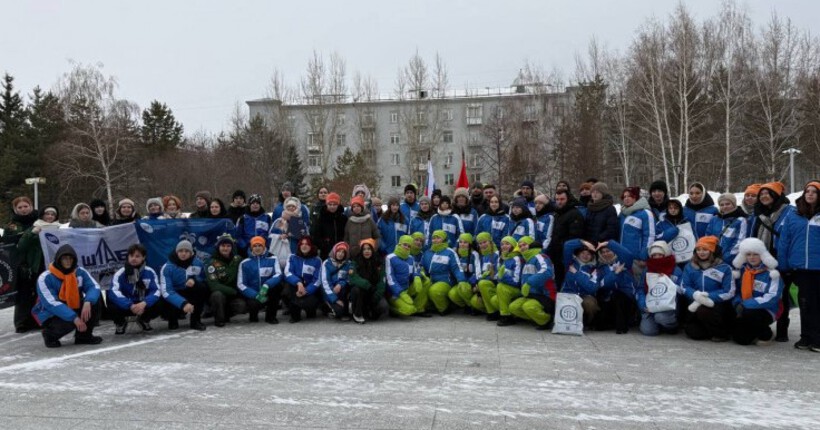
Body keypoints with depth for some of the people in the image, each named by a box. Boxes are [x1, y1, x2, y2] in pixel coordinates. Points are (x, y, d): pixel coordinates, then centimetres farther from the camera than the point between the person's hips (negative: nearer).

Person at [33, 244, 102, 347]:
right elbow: (52, 304, -27)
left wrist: (87, 302, -37)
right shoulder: (45, 278, -18)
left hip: (74, 309, 5)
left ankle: (84, 335, 0)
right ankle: (50, 334, 3)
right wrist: (74, 318, -37)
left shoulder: (80, 272, -5)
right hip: (51, 315, -4)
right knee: (68, 323, -35)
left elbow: (94, 287, -14)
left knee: (94, 301, -19)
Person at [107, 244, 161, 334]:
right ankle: (121, 323, 7)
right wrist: (131, 306, -41)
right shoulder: (120, 273, -14)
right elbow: (114, 293, -27)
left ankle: (144, 320, 11)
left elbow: (156, 291, -16)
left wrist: (144, 303, -36)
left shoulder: (150, 272, -9)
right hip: (125, 306, -1)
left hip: (143, 305, 1)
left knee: (159, 305, -25)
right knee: (113, 307, -32)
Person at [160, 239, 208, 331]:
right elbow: (166, 291, -29)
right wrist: (183, 303, -44)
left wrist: (194, 280, -24)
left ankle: (196, 320, -13)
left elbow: (205, 279, 1)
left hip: (192, 295, 2)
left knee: (202, 287, -27)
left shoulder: (198, 263, -12)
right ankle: (173, 320, 7)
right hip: (174, 296, -2)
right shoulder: (167, 267, -20)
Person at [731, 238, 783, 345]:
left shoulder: (771, 273, -10)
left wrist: (745, 304, -23)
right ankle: (755, 332, 22)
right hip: (744, 311, 4)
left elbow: (771, 298, -18)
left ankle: (766, 334, -5)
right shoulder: (741, 270, 6)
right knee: (741, 339, -14)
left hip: (766, 312, -4)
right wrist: (738, 303, -13)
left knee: (748, 315, -36)